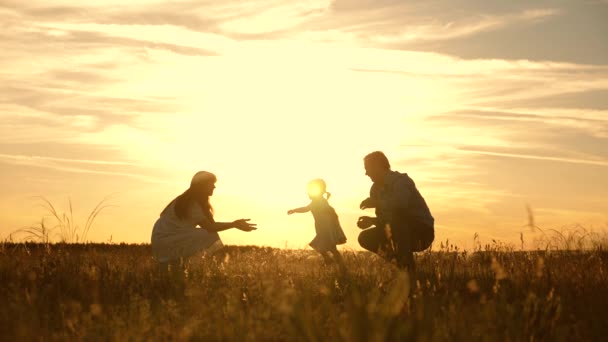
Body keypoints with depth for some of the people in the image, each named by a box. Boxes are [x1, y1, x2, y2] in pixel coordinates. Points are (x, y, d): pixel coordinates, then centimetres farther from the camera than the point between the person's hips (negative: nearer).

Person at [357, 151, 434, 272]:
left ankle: (406, 263, -25)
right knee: (365, 238, -2)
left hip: (422, 231, -8)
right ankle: (402, 262, 3)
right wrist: (371, 220, -11)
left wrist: (375, 203, -26)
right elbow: (383, 219, 10)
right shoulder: (376, 189, 7)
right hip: (403, 234, 8)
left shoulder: (400, 180, -17)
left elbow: (401, 203, -40)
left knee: (394, 214, -35)